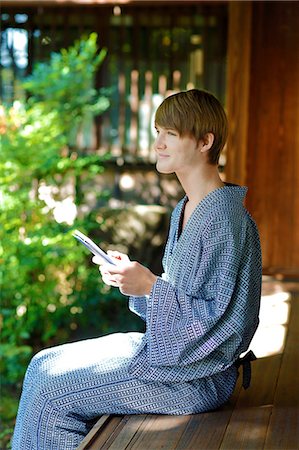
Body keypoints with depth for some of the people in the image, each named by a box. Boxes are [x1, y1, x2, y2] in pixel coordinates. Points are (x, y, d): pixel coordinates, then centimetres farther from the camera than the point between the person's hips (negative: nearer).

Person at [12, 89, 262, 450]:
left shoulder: (226, 220, -21)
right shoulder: (185, 210, 10)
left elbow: (221, 320, -23)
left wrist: (150, 286, -25)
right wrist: (132, 275, 2)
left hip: (198, 377, -10)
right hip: (166, 349, 10)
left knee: (51, 396, -10)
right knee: (43, 365, 9)